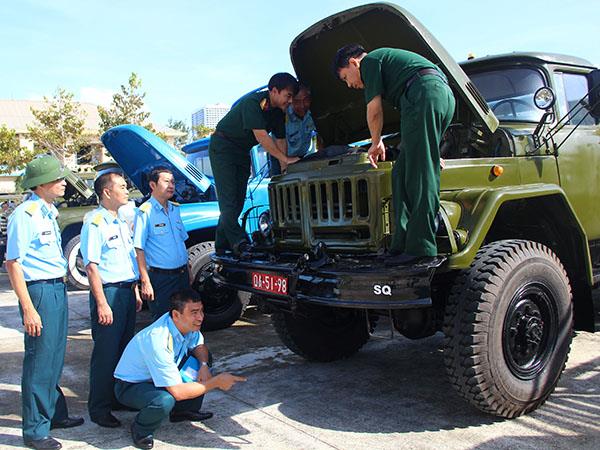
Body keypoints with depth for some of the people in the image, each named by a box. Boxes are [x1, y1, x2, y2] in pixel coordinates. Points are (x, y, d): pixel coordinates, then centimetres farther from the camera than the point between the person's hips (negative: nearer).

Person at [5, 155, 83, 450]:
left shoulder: (48, 212, 12)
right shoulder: (25, 215, -14)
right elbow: (13, 263, -17)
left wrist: (60, 287, 15)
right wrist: (28, 309, -19)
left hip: (57, 289, 8)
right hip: (39, 290, -8)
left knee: (55, 357, 18)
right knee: (39, 361, 0)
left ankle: (54, 414, 32)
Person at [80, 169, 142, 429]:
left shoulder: (121, 221, 15)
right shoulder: (95, 222, -12)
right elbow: (92, 266, -17)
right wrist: (102, 304, -20)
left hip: (127, 291, 8)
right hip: (108, 292, -8)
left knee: (125, 349, 15)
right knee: (106, 353, -1)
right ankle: (99, 408, 11)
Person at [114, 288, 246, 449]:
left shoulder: (187, 325, -14)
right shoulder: (158, 341, -36)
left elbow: (200, 346, 6)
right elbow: (178, 392, -34)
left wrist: (204, 365, -17)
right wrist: (216, 382, -27)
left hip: (161, 376, 8)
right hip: (129, 386, -8)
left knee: (202, 358, -1)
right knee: (164, 401, -37)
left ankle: (183, 411, 13)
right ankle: (140, 430, -4)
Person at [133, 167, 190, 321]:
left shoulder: (175, 209, 11)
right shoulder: (145, 212, -11)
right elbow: (139, 249, -14)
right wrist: (145, 282, -19)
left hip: (182, 275, 7)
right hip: (161, 278, -7)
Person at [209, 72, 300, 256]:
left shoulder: (278, 112, 0)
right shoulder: (252, 103, -25)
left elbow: (280, 139, 4)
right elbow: (261, 137, -31)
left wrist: (284, 169, -5)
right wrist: (285, 159, -29)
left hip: (242, 152, 8)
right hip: (222, 146, -8)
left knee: (238, 201, 4)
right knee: (228, 199, -14)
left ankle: (222, 245, 10)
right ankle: (239, 242, -21)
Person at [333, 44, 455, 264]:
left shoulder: (370, 60, 10)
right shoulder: (389, 59, 37)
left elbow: (374, 110, 6)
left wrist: (376, 143, 22)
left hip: (424, 93, -9)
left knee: (420, 175, -14)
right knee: (403, 173, 6)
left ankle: (421, 247, -17)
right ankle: (403, 243, 2)